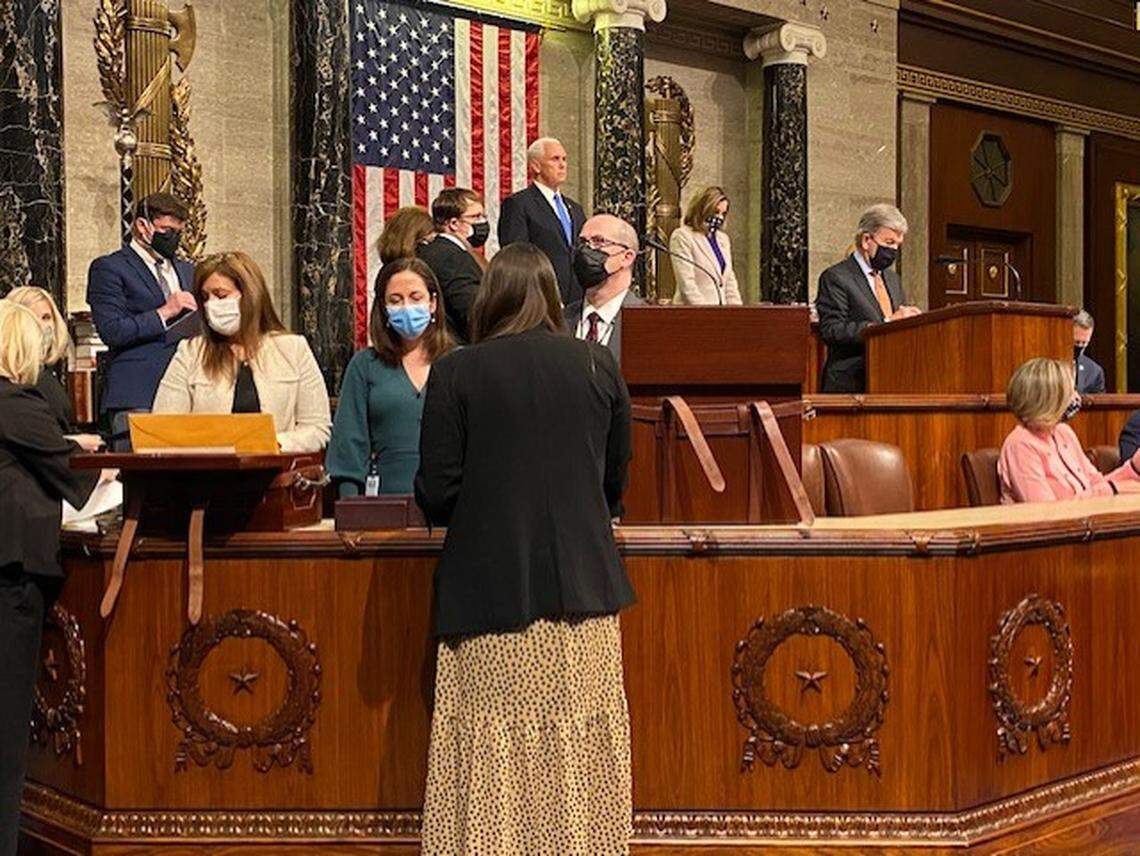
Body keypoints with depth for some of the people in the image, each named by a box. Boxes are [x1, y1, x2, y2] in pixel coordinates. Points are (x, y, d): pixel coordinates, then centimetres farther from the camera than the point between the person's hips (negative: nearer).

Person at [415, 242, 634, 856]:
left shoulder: (455, 373, -5)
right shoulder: (598, 366, 4)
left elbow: (436, 493, -6)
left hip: (491, 588, -2)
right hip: (583, 585, 3)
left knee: (493, 756, 4)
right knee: (579, 748, 10)